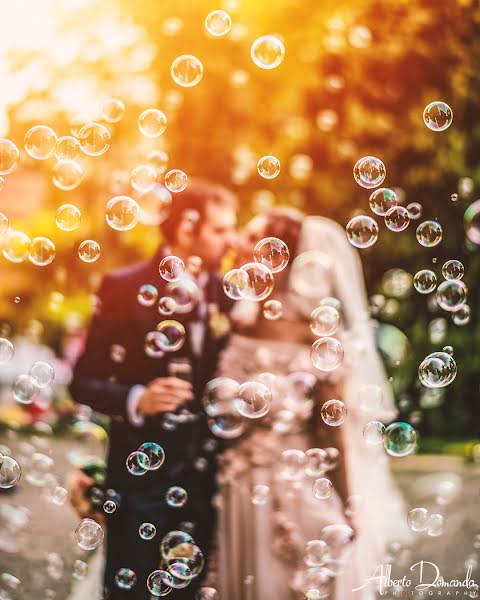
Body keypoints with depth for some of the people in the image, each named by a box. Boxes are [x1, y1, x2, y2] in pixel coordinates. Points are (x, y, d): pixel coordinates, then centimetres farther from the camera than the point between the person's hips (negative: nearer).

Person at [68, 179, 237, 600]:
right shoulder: (125, 288, -9)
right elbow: (84, 381, -8)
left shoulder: (226, 293, 4)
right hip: (141, 474, -4)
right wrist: (136, 399, -25)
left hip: (204, 475, 4)